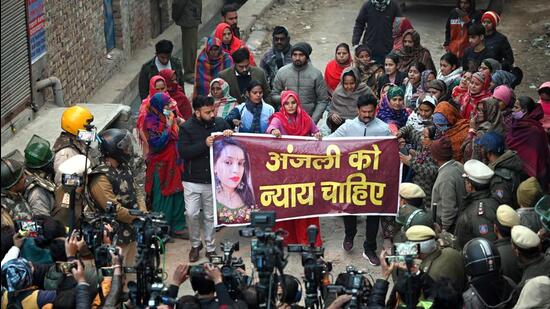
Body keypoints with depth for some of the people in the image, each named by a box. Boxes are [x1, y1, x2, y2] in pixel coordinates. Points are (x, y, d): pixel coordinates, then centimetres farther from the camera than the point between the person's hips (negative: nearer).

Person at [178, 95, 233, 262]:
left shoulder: (221, 124, 1)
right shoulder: (187, 128, -5)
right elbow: (183, 151, -16)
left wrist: (230, 135, -14)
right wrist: (205, 144, -25)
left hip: (213, 179, 2)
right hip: (192, 180, -2)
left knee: (210, 216, 9)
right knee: (191, 214, -5)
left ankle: (210, 247, 23)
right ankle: (195, 244, 17)